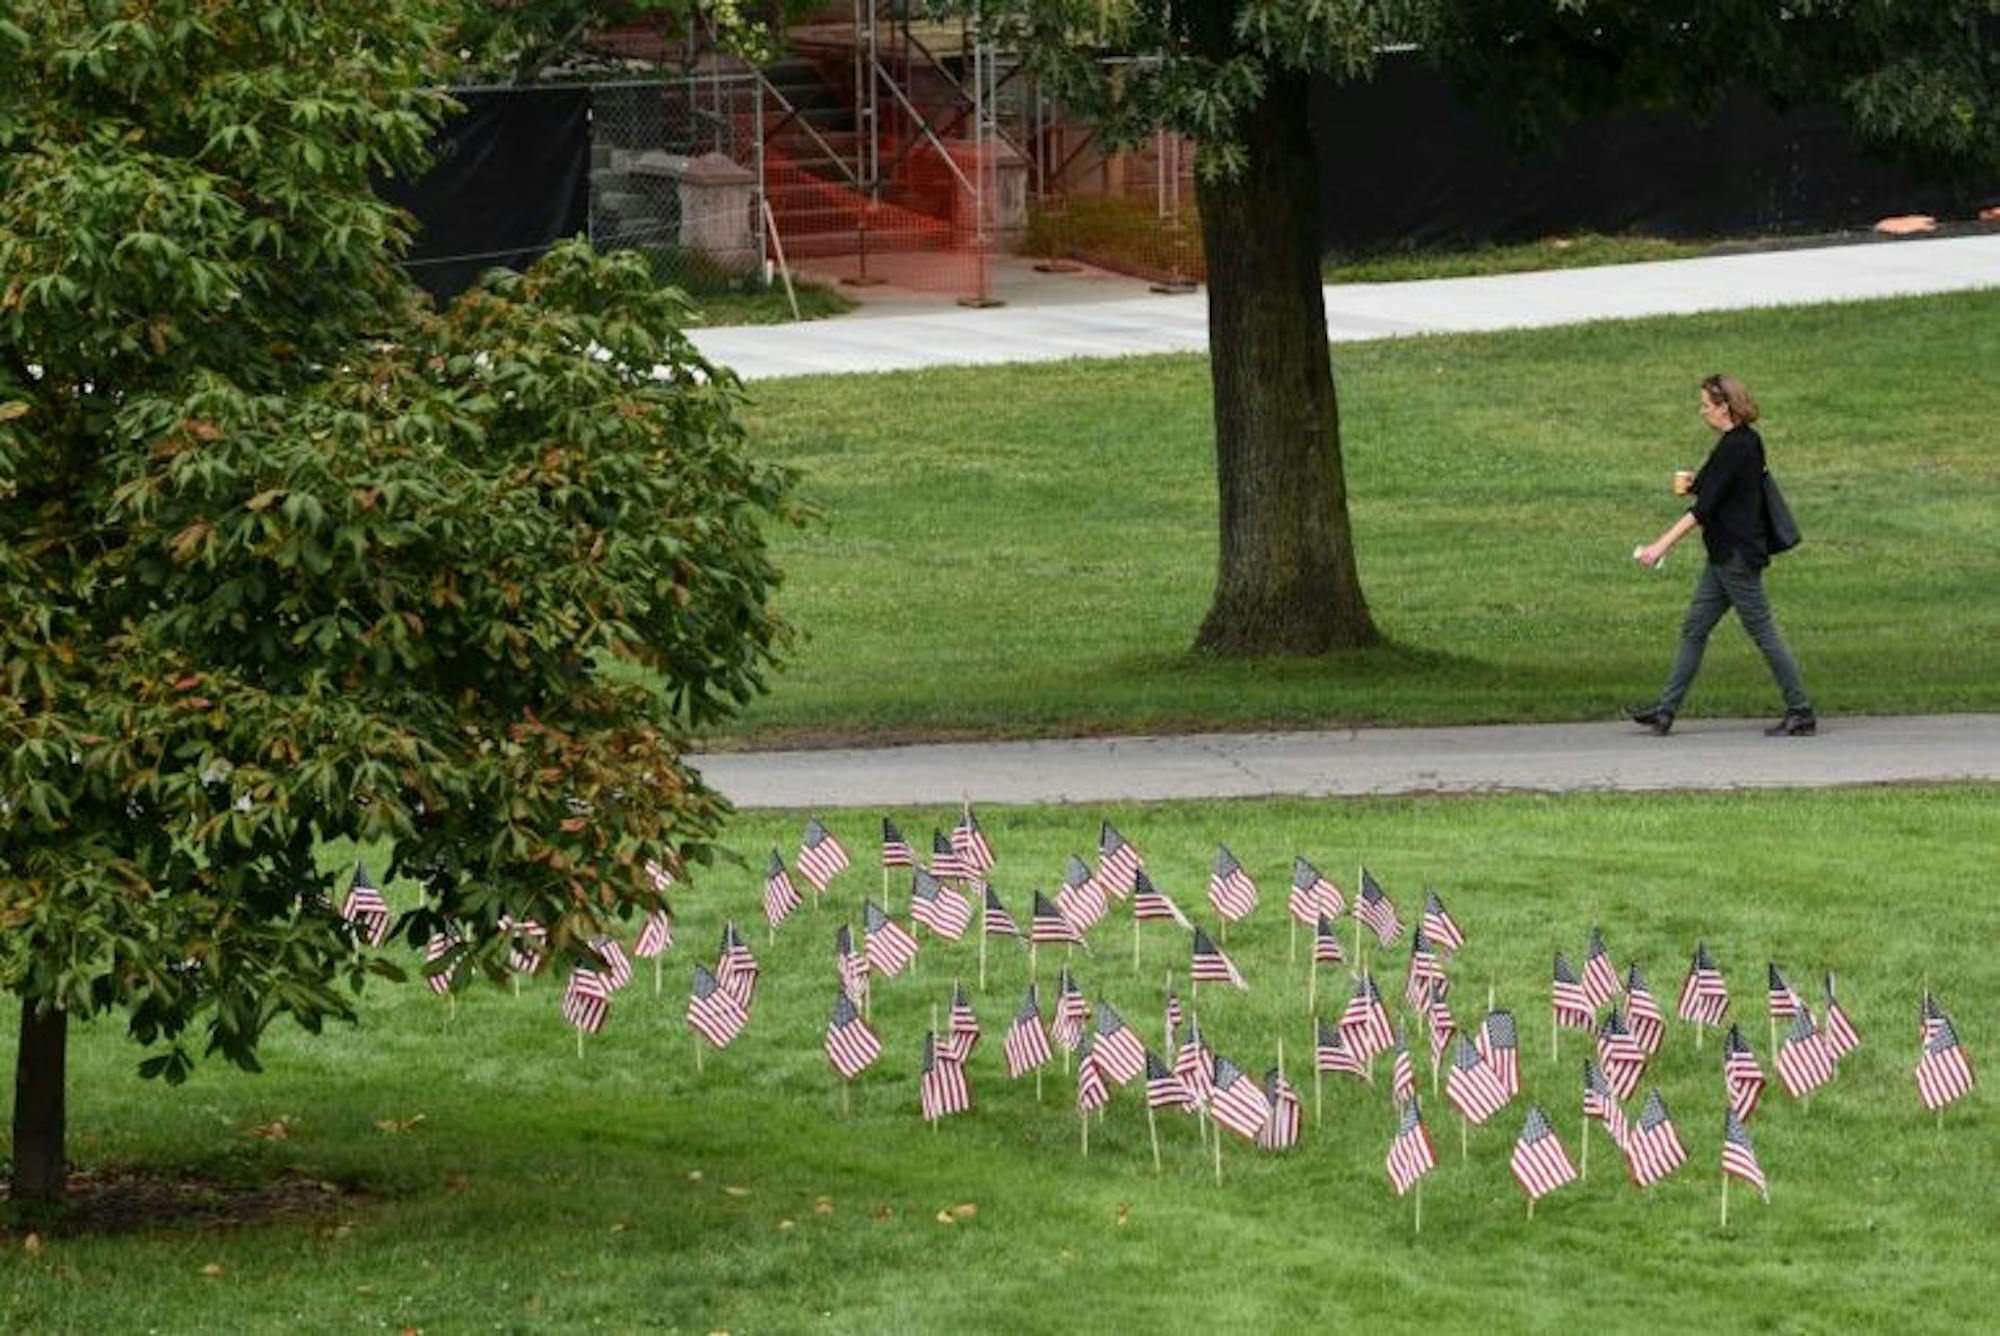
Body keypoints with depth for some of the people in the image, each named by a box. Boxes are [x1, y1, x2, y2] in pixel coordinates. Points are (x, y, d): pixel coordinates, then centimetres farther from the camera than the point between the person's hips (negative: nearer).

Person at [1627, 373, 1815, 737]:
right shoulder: (1748, 441, 10)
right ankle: (1666, 709, 14)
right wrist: (1696, 485, 10)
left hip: (1737, 557, -10)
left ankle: (1801, 713, 3)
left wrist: (1662, 545, -24)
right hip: (1726, 556, 10)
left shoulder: (1736, 448, -19)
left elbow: (1705, 507, -23)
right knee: (1694, 629, 11)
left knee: (1763, 632, -3)